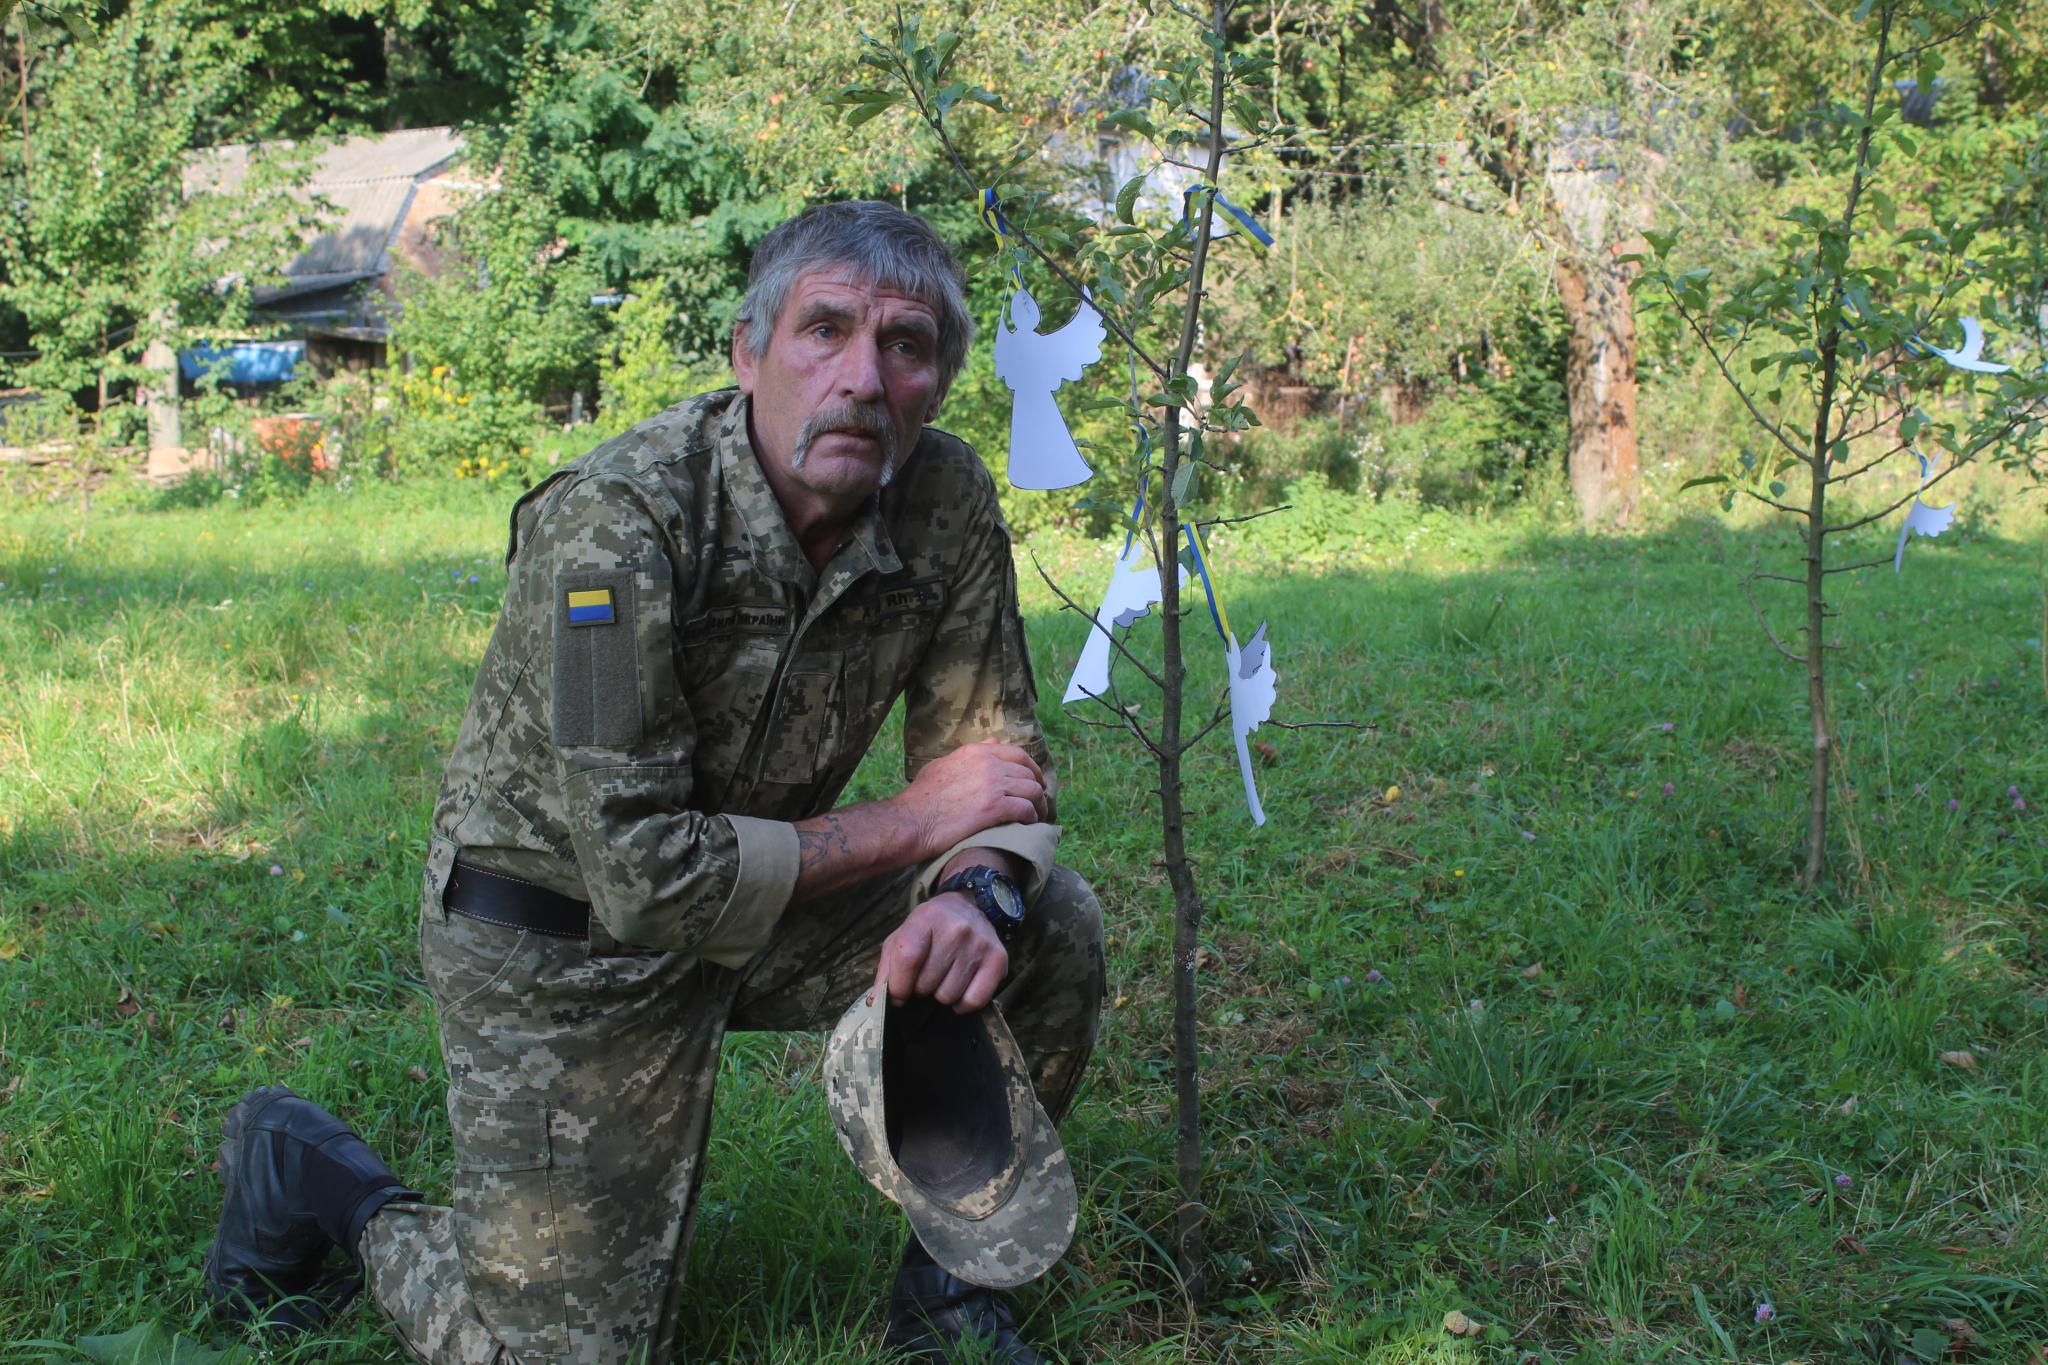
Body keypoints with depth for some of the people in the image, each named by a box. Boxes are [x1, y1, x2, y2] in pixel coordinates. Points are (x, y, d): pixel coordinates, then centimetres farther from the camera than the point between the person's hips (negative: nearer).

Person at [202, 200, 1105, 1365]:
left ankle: (949, 1272, 10)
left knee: (1051, 929, -12)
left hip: (767, 888, 6)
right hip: (561, 933, -5)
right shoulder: (617, 525, -29)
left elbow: (1000, 761, -3)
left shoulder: (946, 499, -12)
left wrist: (976, 893, -27)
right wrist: (908, 824, -22)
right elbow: (646, 877, -31)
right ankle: (309, 1172, 25)